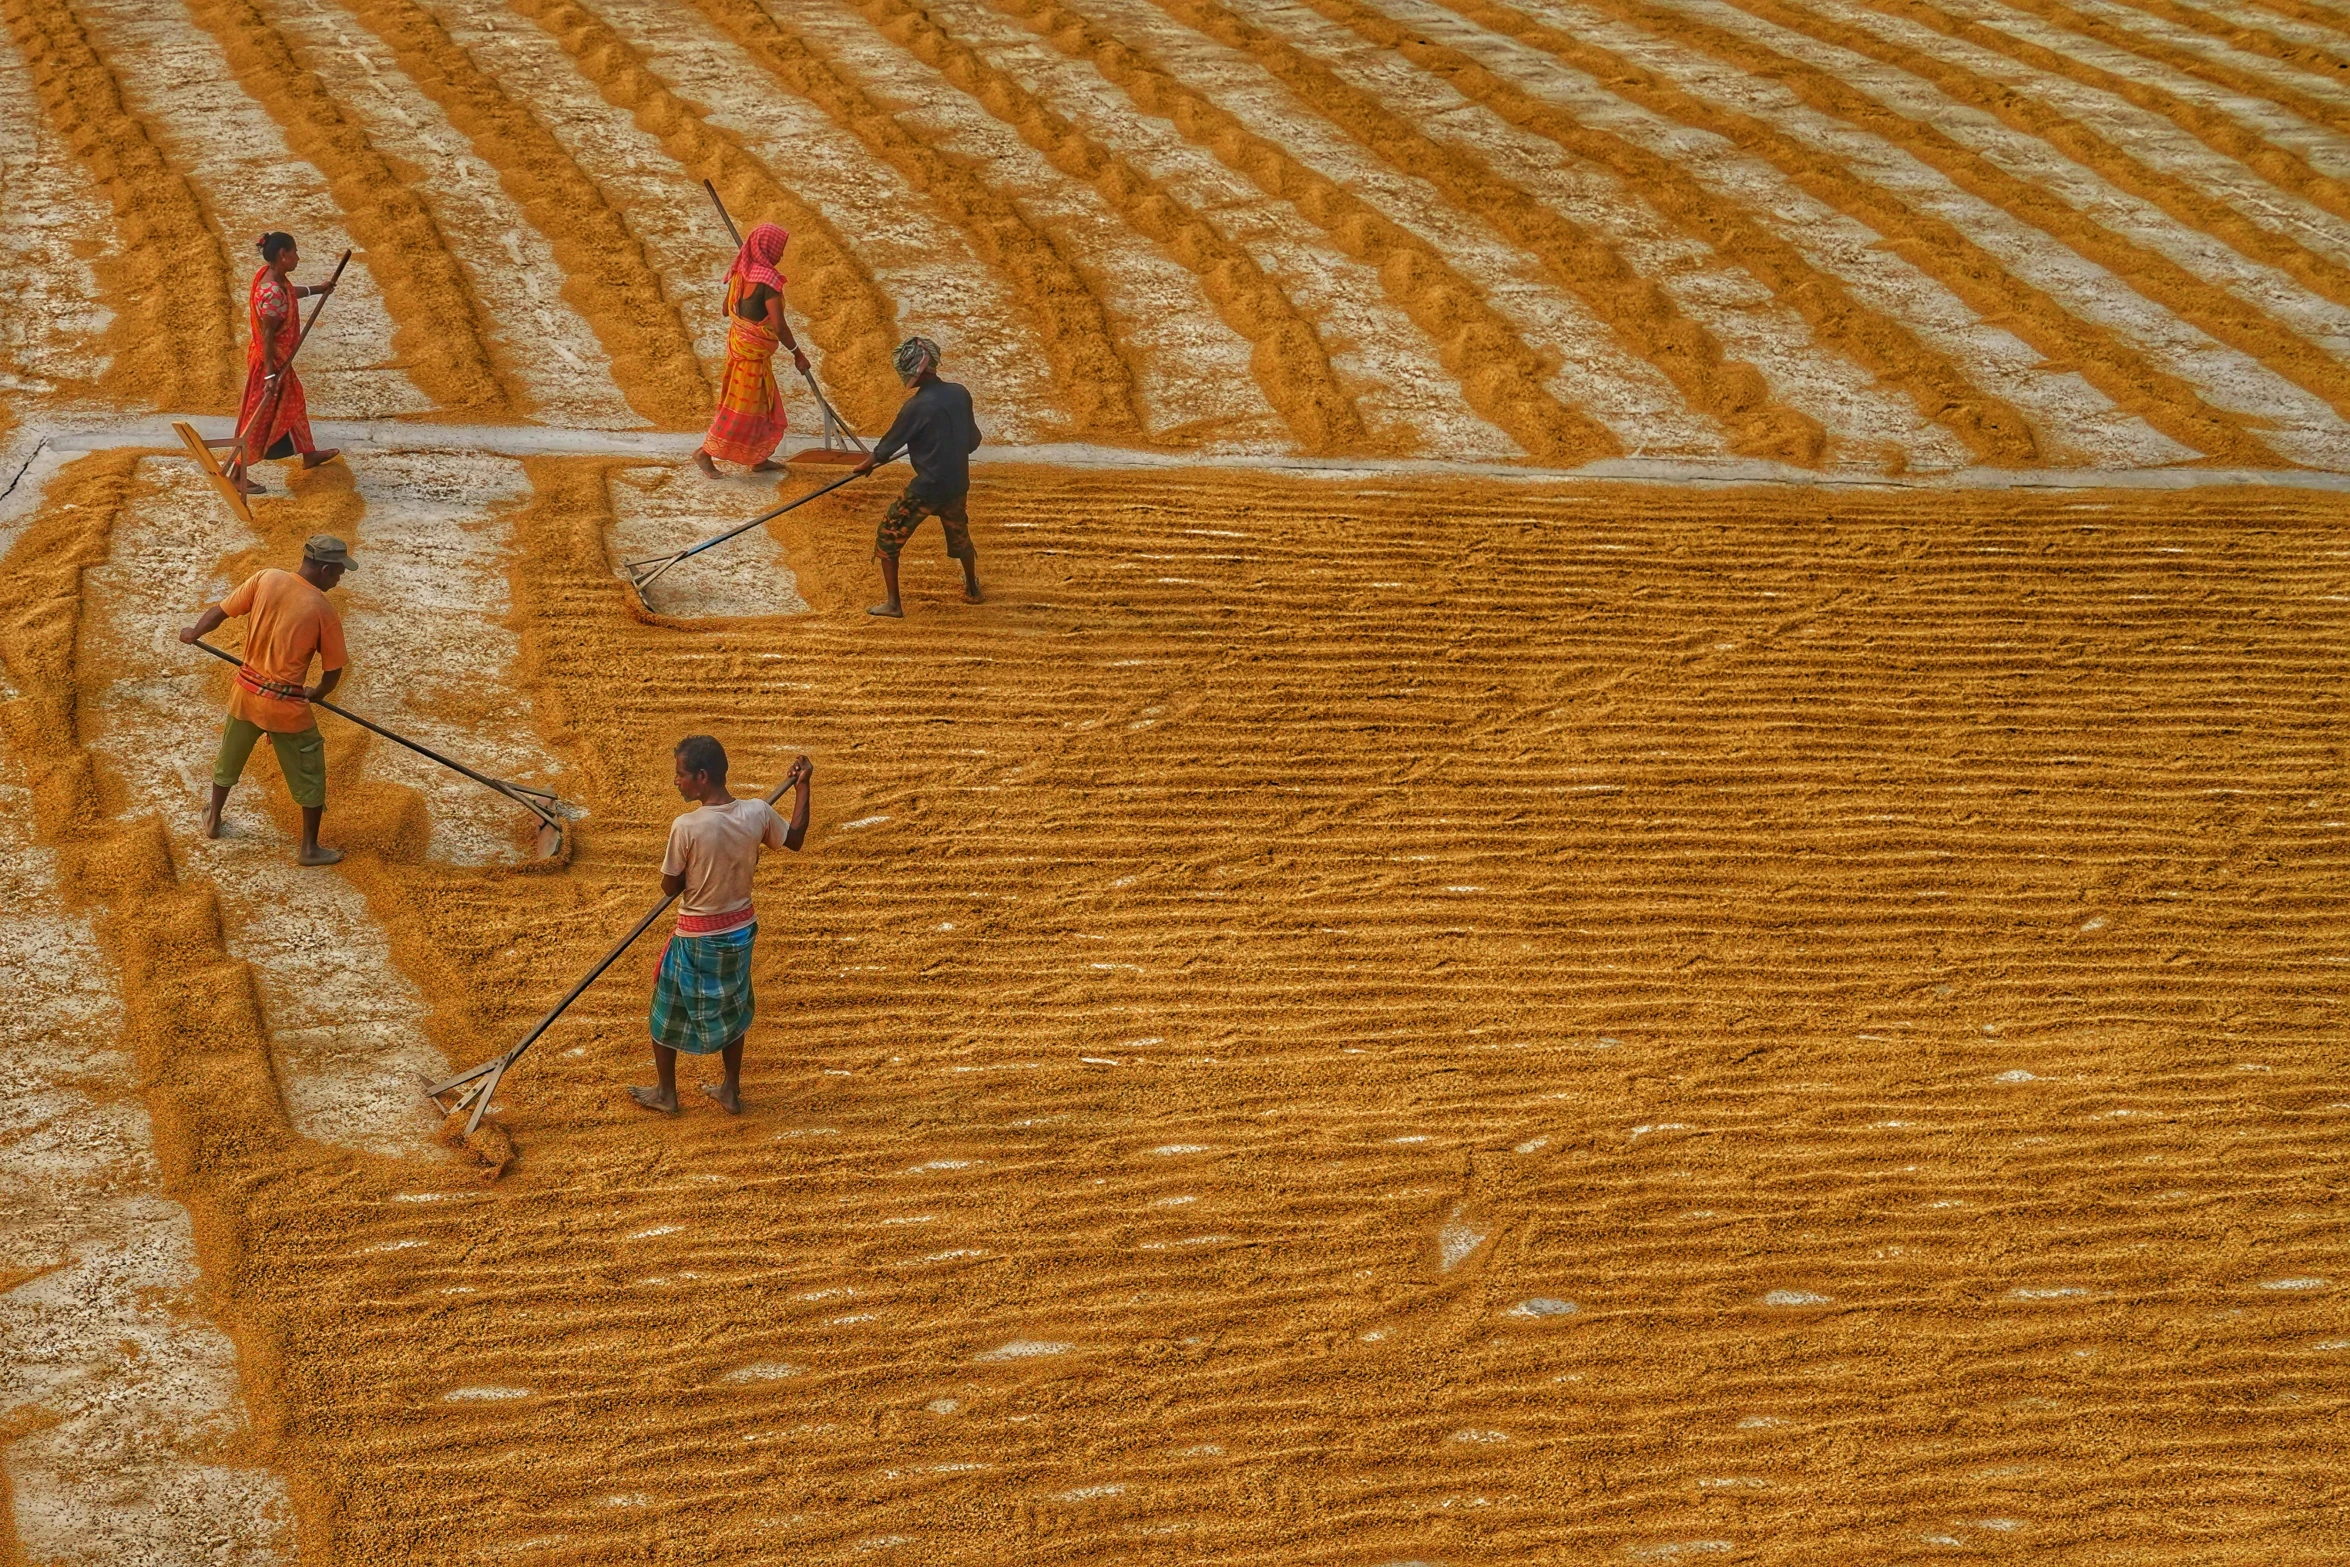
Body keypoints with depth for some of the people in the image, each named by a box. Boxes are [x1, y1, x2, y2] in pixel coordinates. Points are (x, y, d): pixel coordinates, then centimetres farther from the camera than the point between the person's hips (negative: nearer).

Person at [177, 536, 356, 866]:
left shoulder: (266, 579, -9)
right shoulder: (324, 611, -17)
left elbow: (220, 611, 0)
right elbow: (333, 670, -9)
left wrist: (194, 633, 20)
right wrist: (318, 693, 13)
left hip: (246, 691, 4)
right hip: (286, 704, -4)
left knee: (230, 758, 27)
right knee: (309, 775, 14)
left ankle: (213, 819, 47)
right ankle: (309, 849, 23)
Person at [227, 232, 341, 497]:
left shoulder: (276, 276, -3)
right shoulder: (272, 292, -32)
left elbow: (290, 292, 22)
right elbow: (267, 335, -28)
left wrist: (316, 289, 33)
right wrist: (270, 374, -25)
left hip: (279, 358, 10)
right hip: (268, 359, -10)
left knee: (293, 402, 26)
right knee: (259, 416, 0)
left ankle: (308, 454, 46)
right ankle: (237, 475, 9)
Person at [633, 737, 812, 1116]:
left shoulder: (686, 827, -27)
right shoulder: (758, 813, -14)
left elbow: (670, 886, -15)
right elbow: (795, 839, 6)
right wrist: (802, 786, 13)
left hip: (697, 937, -5)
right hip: (741, 929, 5)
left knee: (668, 1010, 19)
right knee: (731, 1008, 25)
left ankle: (665, 1092, 33)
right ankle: (731, 1091, 36)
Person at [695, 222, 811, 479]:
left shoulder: (740, 272, 3)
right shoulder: (768, 280, -23)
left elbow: (726, 310, 14)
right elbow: (779, 326, -25)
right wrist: (797, 354, -15)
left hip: (738, 342, 9)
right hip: (753, 352, -9)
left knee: (763, 404, 19)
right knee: (742, 407, 1)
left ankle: (759, 459, 27)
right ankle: (705, 453, 7)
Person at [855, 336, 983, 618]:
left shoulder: (915, 407, -19)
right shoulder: (960, 394, -2)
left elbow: (889, 445, -5)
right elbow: (973, 441, 10)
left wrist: (868, 464, 14)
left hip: (927, 487, -6)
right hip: (959, 483, 6)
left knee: (888, 536, 7)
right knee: (959, 534, 30)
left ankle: (893, 603, 5)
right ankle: (972, 590, 45)